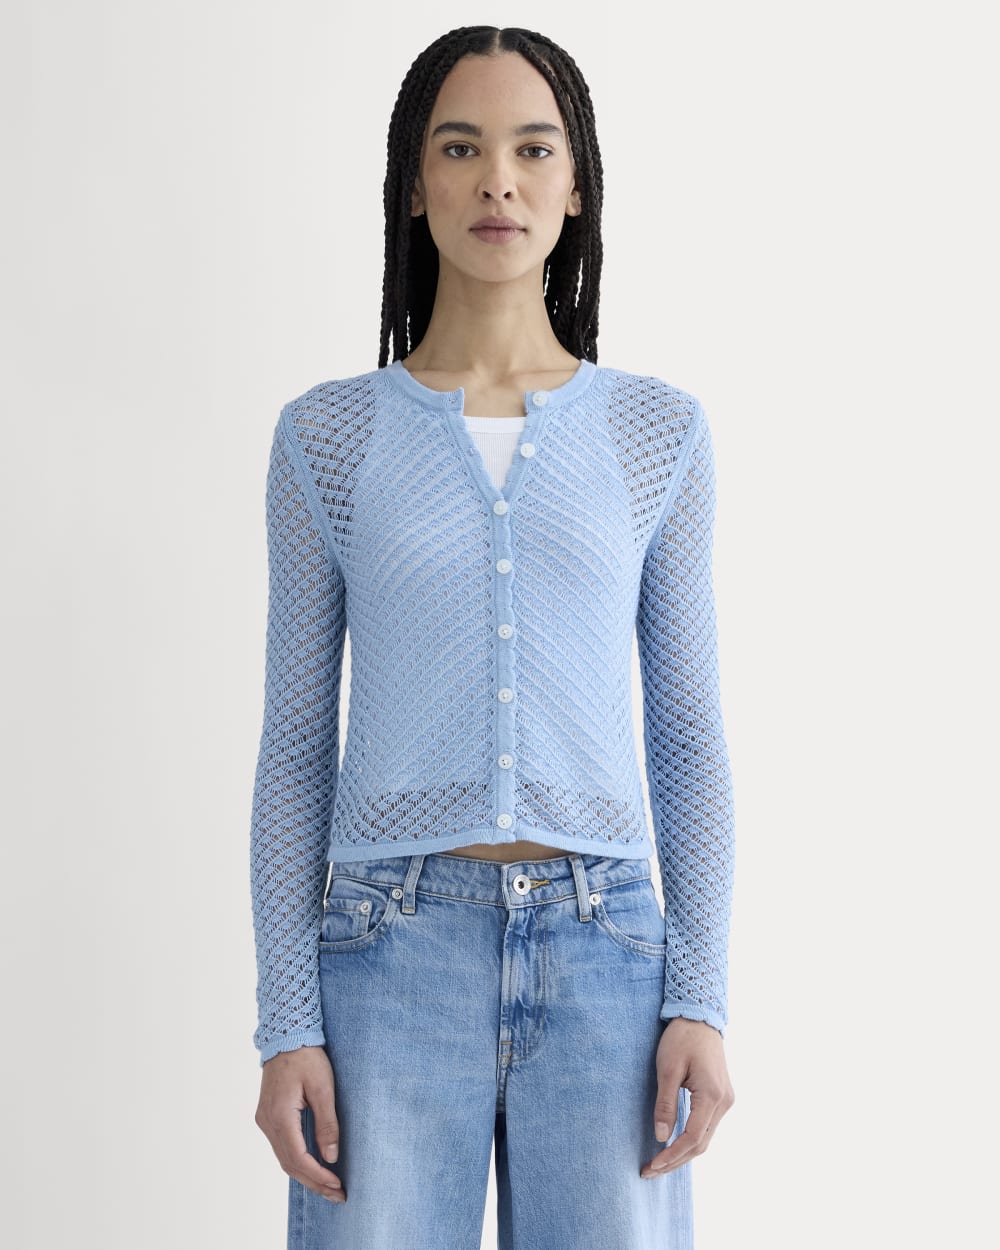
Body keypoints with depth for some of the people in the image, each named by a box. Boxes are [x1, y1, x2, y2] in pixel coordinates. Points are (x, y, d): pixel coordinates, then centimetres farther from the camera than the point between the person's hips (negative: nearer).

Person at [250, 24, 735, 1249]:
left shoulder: (658, 432, 7)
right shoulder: (328, 436, 5)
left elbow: (687, 733, 7)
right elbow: (296, 743, 5)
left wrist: (701, 999, -1)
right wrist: (285, 1024, -1)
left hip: (604, 954, 1)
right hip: (393, 955, 0)